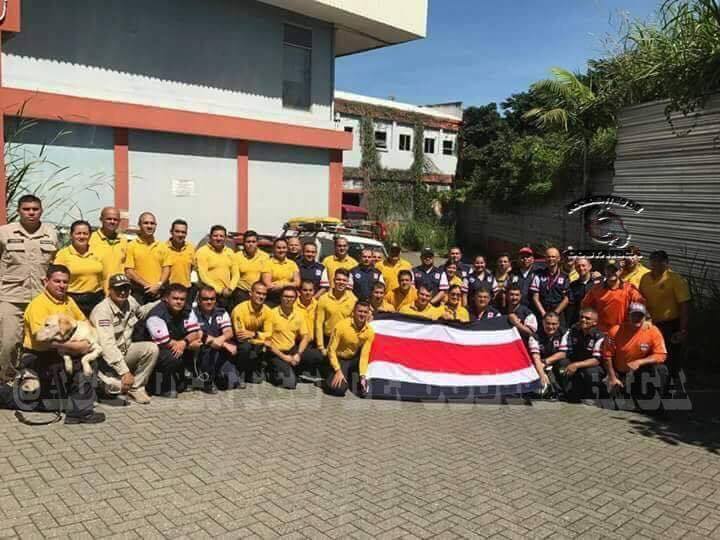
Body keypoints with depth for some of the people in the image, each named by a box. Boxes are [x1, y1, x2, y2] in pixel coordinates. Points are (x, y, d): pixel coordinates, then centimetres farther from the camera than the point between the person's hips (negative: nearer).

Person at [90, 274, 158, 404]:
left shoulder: (131, 301, -2)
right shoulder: (102, 310, -24)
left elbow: (141, 314, 26)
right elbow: (107, 345, -33)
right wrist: (124, 371, -38)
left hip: (124, 351, 7)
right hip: (105, 358, -7)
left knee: (151, 348, -19)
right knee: (120, 386, -29)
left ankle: (136, 388, -6)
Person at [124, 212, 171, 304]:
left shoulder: (163, 247, 12)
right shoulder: (131, 246, 2)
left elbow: (166, 269, 8)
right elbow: (129, 272, -4)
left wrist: (158, 285, -9)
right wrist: (146, 285, -12)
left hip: (158, 292, 3)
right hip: (138, 293, -3)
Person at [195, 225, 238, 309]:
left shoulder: (230, 252, 13)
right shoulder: (202, 252, -4)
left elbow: (235, 274, 12)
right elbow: (203, 276, -11)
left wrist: (230, 289, -4)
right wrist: (220, 290, -12)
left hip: (228, 295, 5)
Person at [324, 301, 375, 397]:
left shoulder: (370, 331, -15)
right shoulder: (341, 326, -24)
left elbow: (364, 355, -11)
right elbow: (331, 350, -18)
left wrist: (363, 376, -20)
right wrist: (338, 371, -23)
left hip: (355, 359, 4)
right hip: (340, 359, -4)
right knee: (338, 389, -24)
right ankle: (333, 378, 10)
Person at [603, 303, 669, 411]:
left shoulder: (653, 331, -13)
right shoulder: (616, 331, -13)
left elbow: (661, 355, -18)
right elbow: (607, 355, -8)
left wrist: (639, 362, -30)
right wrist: (612, 378, -10)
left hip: (641, 372, 0)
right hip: (620, 374, 0)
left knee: (660, 369, -28)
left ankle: (655, 406, -9)